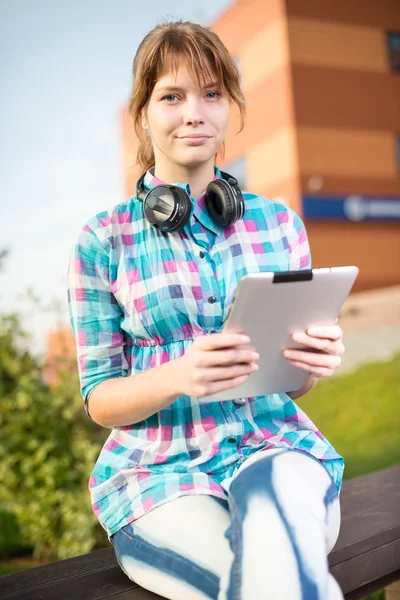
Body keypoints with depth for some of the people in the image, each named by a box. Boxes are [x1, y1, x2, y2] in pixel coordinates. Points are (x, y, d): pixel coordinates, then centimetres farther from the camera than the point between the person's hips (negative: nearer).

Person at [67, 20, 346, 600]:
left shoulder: (280, 223, 7)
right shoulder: (102, 241, 0)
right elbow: (99, 399, 1)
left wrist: (314, 362, -12)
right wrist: (180, 376, -20)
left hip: (275, 443, 2)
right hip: (156, 466, -2)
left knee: (274, 503, -34)